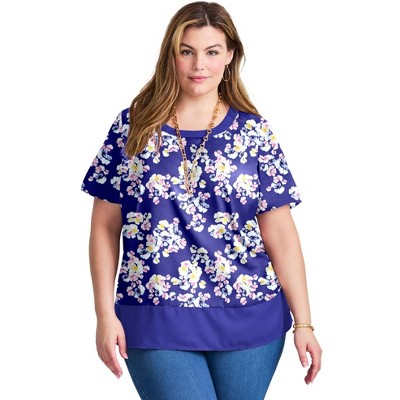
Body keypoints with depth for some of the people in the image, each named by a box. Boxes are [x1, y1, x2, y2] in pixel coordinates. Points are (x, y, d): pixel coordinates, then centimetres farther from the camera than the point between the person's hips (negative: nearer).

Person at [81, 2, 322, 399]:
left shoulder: (253, 132, 2)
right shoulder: (132, 127, 2)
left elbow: (279, 232, 2)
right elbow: (105, 227, 4)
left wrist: (303, 323, -2)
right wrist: (105, 314, -2)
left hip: (250, 321, 1)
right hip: (157, 321, -1)